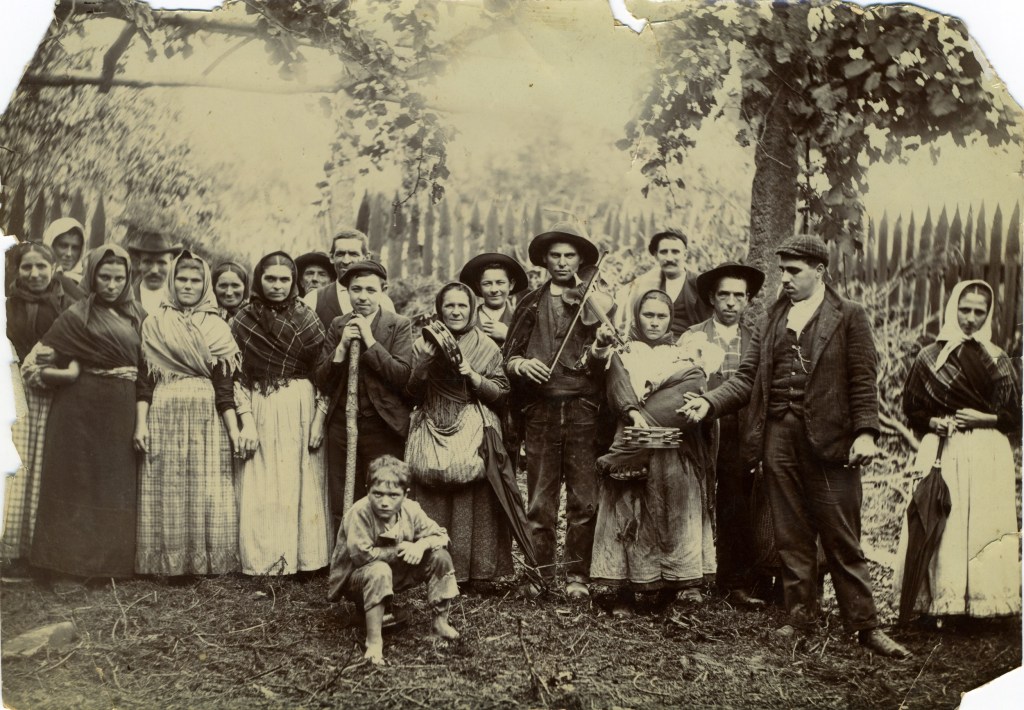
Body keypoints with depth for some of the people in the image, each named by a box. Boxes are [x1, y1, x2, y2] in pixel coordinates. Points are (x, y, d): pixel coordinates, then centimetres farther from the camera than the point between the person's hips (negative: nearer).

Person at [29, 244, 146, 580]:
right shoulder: (77, 315, -2)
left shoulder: (137, 316, 11)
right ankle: (77, 559, 8)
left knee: (118, 485, 7)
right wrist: (68, 372, -17)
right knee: (81, 484, 0)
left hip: (124, 412, 4)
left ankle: (112, 560, 15)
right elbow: (41, 361, -2)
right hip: (84, 411, -4)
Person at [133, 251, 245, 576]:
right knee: (166, 494, 1)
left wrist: (233, 428, -3)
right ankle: (166, 564, 8)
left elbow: (224, 384, 4)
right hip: (164, 415, 0)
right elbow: (144, 378, 4)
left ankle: (206, 563, 6)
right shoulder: (154, 324, 8)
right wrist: (141, 422, -6)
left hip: (206, 418, 0)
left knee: (206, 494, -1)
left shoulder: (217, 328, 8)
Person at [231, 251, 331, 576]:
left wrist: (319, 418, -6)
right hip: (260, 409, 0)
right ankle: (262, 560, 10)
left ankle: (302, 558, 12)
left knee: (301, 485, 3)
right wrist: (245, 419, -7)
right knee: (259, 488, 1)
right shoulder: (243, 320, 4)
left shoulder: (307, 319, 3)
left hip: (300, 408, 0)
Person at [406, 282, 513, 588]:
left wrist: (472, 376, -10)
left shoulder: (487, 347, 8)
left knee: (475, 504, -6)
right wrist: (427, 361, -10)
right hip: (433, 434, 1)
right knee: (434, 506, -3)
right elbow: (412, 392, 3)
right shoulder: (423, 345, 10)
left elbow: (501, 394, 3)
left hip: (474, 435, -1)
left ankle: (479, 573, 2)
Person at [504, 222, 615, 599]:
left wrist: (600, 350, -20)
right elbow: (508, 358, 10)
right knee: (540, 501, 1)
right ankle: (540, 573, 12)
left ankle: (577, 575, 11)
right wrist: (521, 363, -11)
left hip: (583, 411, 0)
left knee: (584, 500, 0)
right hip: (541, 410, 0)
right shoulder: (531, 303, 12)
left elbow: (599, 366, 2)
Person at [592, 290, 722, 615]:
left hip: (676, 448, 1)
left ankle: (672, 587, 0)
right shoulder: (623, 356, 18)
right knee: (631, 513, -6)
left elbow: (695, 392, -1)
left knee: (675, 512, -6)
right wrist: (634, 414, -22)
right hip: (634, 447, 0)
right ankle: (625, 592, -4)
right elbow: (619, 391, -1)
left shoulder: (685, 354, 17)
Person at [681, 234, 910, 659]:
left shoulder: (849, 316, 3)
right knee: (791, 536, 9)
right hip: (779, 436, 4)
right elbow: (748, 377, 10)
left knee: (842, 539, 2)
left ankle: (865, 625, 11)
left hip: (829, 438, -4)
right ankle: (801, 618, 20)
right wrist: (710, 402, -4)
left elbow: (863, 380, -2)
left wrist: (866, 432, -13)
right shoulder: (773, 318, 13)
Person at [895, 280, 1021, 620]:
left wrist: (982, 418, -9)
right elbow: (912, 408, 9)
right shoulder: (930, 358, 6)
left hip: (987, 456, 0)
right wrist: (936, 423, -9)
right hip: (942, 454, 0)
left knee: (982, 527, -3)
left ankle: (981, 605, 4)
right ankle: (941, 605, 3)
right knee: (941, 526, -4)